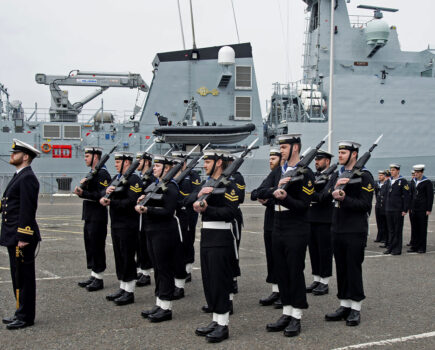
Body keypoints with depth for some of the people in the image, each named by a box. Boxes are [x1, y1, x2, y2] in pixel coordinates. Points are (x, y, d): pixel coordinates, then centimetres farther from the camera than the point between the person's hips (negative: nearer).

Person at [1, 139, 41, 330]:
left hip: (21, 237, -10)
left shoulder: (27, 178, -16)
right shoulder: (19, 176, 16)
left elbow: (27, 209, -21)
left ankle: (26, 317, 7)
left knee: (24, 277, -2)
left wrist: (23, 238, -23)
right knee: (18, 276, 16)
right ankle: (21, 313, 25)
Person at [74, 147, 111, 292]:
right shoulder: (92, 173, 16)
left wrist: (83, 193, -25)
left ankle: (98, 279, 6)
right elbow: (89, 192, 15)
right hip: (89, 216, 10)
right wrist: (83, 186, -4)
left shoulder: (103, 174, -14)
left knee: (97, 247, -3)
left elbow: (102, 195, -22)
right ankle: (93, 276, 23)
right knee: (90, 246, 14)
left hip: (98, 218, -10)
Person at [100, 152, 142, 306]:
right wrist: (106, 191, -12)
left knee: (127, 258, -2)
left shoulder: (134, 180, -13)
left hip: (128, 226, -9)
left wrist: (111, 202, -21)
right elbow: (104, 195, 11)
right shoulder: (116, 178, 15)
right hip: (116, 224, 9)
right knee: (119, 257, 14)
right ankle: (122, 288, 24)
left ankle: (129, 292, 6)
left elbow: (131, 202, -23)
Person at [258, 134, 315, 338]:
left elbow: (304, 205, -12)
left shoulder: (306, 174, -8)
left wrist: (285, 197, -27)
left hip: (296, 231, -6)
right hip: (278, 229, 6)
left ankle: (296, 318, 8)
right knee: (281, 272, 10)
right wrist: (276, 188, -19)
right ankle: (286, 314, 20)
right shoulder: (277, 173, 12)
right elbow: (261, 194, 0)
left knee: (295, 272, -1)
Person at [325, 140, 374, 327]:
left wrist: (344, 199, -22)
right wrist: (335, 187, -15)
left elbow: (365, 204, -13)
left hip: (355, 231, -6)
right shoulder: (338, 174, 14)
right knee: (341, 268, 10)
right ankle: (344, 306, 19)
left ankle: (355, 309, 8)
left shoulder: (364, 176, -7)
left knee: (354, 268, -2)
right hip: (338, 229, 7)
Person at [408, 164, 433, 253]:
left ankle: (422, 248, 5)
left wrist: (428, 210, -13)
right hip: (415, 209, 6)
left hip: (423, 210, -6)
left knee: (423, 229, 0)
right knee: (415, 229, 8)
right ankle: (415, 246, 13)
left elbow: (430, 197, -9)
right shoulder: (414, 182, 12)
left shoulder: (427, 182, -6)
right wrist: (411, 208, 14)